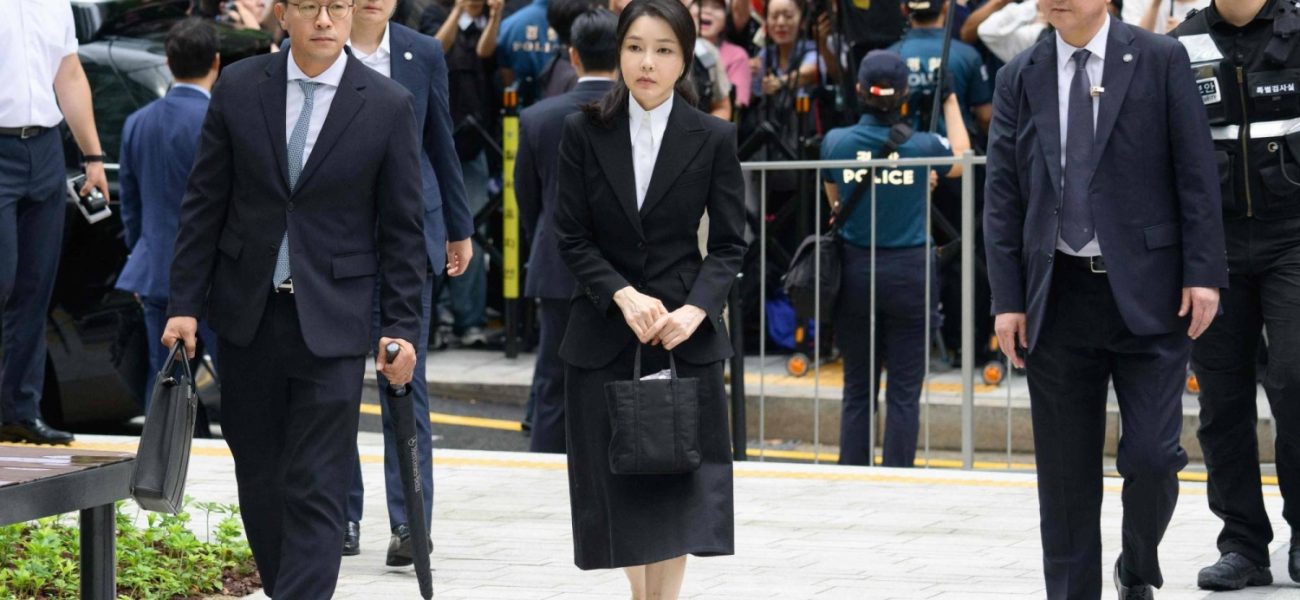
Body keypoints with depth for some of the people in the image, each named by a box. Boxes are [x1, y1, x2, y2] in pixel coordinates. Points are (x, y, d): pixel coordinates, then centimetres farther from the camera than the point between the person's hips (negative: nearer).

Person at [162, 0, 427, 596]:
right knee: (258, 474, 12)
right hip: (247, 314, 3)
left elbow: (402, 229, 0)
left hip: (333, 319, -3)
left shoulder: (389, 105, -3)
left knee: (318, 488, -7)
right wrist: (184, 302, 0)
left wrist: (401, 327, -6)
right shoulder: (238, 88, 1)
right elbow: (204, 205, 5)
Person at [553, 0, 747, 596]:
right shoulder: (585, 133, 0)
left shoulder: (713, 139, -1)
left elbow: (729, 244, -1)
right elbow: (573, 238, -1)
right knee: (617, 482, 5)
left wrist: (695, 309, -16)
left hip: (685, 334, -1)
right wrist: (624, 296, -16)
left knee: (677, 481, -4)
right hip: (603, 337, 1)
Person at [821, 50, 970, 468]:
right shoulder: (923, 147, -9)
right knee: (904, 391, 2)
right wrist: (950, 103, 26)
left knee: (858, 390, 9)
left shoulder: (836, 143, -6)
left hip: (854, 272, 2)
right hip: (910, 272, -2)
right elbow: (960, 161, 15)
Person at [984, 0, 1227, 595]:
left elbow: (1196, 173, -1)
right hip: (1058, 296, 3)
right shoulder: (1019, 78, 8)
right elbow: (1002, 196, 8)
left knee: (1151, 455, -7)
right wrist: (1008, 299, 1)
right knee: (1065, 473, 4)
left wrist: (1203, 273, -8)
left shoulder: (1161, 60, 1)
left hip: (1146, 293, -2)